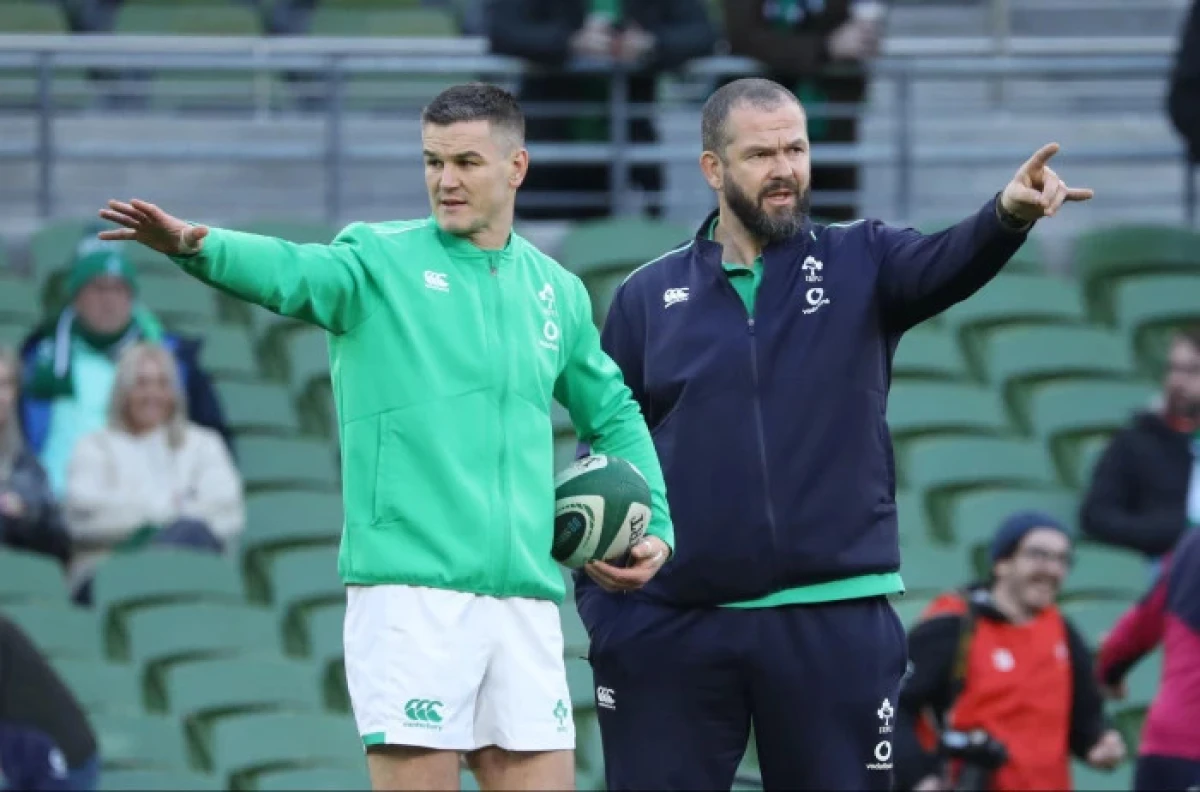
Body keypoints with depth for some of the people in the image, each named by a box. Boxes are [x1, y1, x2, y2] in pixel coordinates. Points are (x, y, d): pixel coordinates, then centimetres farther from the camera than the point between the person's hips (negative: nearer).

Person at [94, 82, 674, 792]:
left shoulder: (557, 292, 15)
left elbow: (614, 415, 29)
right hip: (411, 591, -4)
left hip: (526, 597, 4)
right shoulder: (381, 260, 1)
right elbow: (292, 272, -20)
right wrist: (193, 245, -40)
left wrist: (656, 526, 14)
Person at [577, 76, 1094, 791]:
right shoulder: (649, 296, 8)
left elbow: (947, 265, -15)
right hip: (671, 625, 1)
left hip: (835, 623, 0)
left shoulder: (859, 264, 6)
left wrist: (1009, 215, -38)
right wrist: (598, 601, 0)